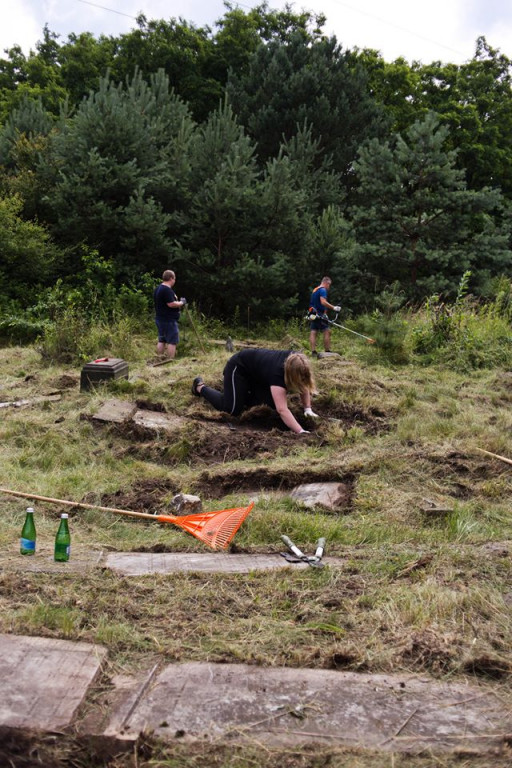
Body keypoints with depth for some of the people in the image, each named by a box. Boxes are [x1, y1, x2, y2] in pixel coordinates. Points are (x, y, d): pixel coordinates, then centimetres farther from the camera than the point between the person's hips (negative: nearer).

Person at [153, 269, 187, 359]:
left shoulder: (157, 289, 14)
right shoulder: (167, 290, -18)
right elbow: (171, 304, -24)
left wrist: (178, 303, 18)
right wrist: (181, 303, -8)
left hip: (159, 318, 10)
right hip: (169, 320, -10)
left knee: (161, 340, 14)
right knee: (172, 341, -6)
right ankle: (170, 361, -8)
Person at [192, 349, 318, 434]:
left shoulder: (298, 361, -23)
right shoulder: (277, 372, -43)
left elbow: (304, 387, -4)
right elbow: (282, 409, -51)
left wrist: (308, 409, -17)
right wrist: (300, 432, -58)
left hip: (256, 371, 8)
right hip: (239, 367, -8)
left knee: (273, 402, 0)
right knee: (232, 410, -14)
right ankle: (200, 387, 9)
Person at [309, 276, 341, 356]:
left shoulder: (315, 290, 21)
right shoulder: (323, 290, -8)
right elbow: (323, 302, -22)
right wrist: (334, 308, -20)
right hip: (320, 315, -9)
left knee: (313, 332, 1)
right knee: (327, 332, -4)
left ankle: (313, 352, -4)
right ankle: (327, 351, -7)